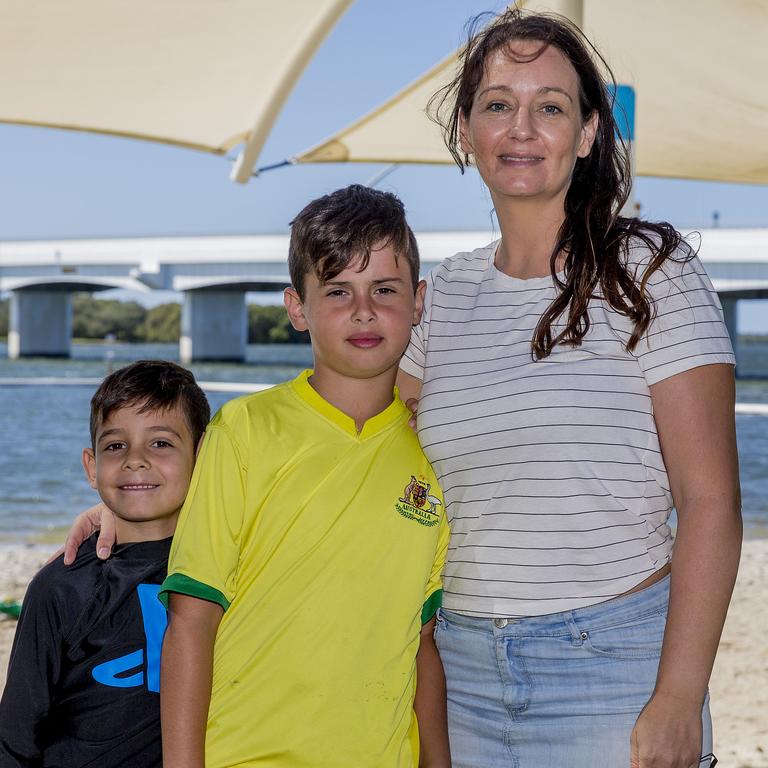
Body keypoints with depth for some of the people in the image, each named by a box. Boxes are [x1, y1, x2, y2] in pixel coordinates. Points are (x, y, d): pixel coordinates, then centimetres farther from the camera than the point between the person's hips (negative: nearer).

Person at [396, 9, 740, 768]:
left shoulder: (649, 270, -5)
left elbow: (710, 499, -10)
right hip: (464, 664, 4)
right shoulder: (445, 292, 9)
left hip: (614, 658, -4)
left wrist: (679, 700, -17)